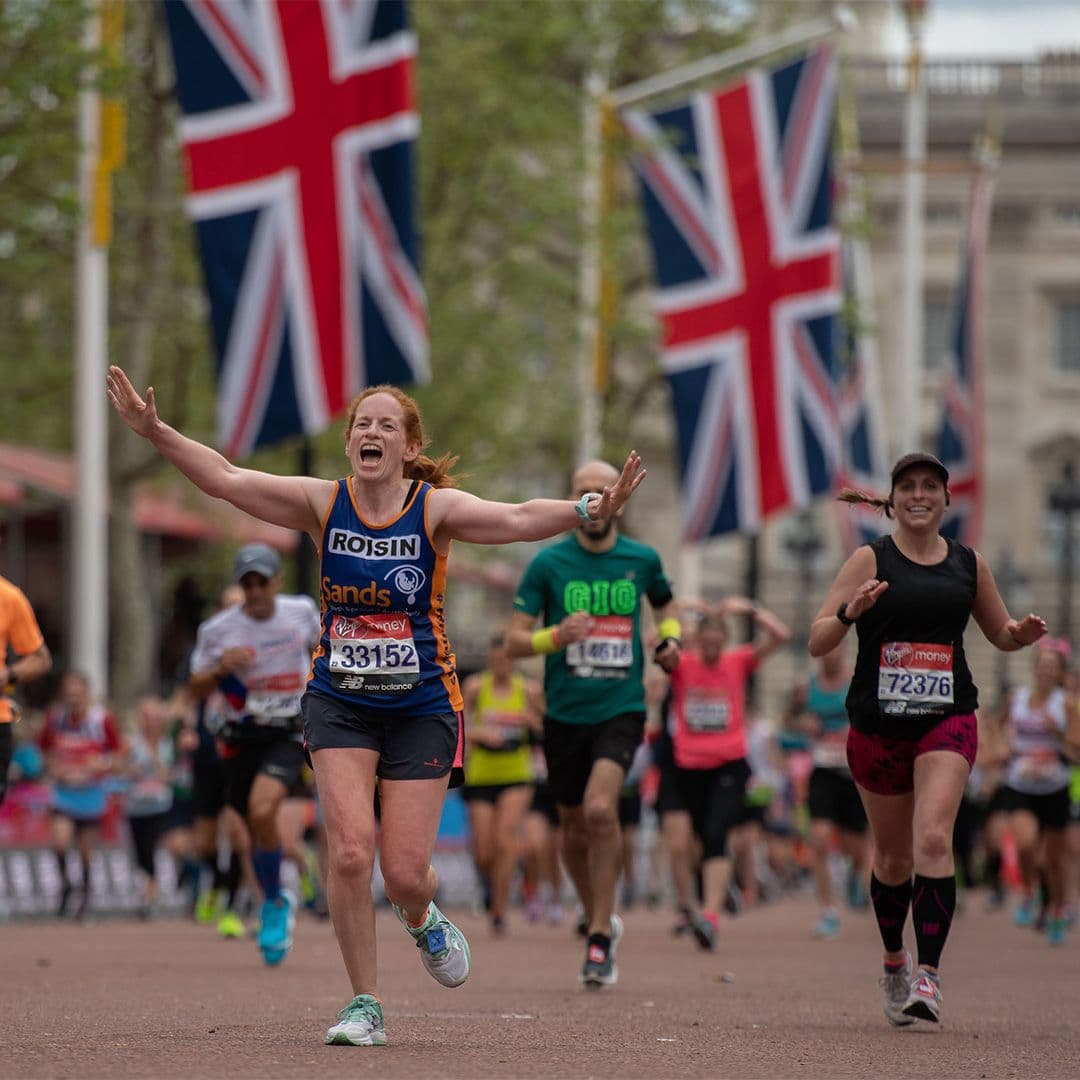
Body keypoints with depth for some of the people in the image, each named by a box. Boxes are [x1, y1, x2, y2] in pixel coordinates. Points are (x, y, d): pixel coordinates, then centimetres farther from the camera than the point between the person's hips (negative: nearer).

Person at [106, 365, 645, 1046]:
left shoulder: (436, 508, -8)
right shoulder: (324, 504, -2)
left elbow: (517, 520, -23)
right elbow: (225, 479, -5)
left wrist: (590, 510, -40)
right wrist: (156, 432, -15)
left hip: (422, 707, -1)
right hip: (340, 703, 1)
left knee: (405, 874, -3)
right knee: (350, 852, -15)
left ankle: (424, 920, 36)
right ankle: (365, 1006, 1)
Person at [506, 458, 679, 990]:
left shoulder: (642, 560, 3)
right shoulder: (548, 563, -2)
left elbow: (665, 604, 26)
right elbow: (514, 641, -2)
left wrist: (670, 637, 4)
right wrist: (556, 635, -22)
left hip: (621, 710, -1)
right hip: (565, 714, 1)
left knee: (600, 809, -23)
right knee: (575, 831, 10)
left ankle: (600, 937, -15)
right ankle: (599, 921, 36)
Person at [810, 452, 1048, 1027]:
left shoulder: (969, 565, 8)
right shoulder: (870, 560, 0)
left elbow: (1001, 635, 22)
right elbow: (817, 643, -4)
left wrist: (1024, 633, 0)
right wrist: (850, 612, -23)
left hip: (947, 720, 0)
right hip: (877, 722, 0)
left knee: (933, 839, -20)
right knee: (893, 858, 11)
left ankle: (928, 974, -22)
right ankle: (894, 963, 35)